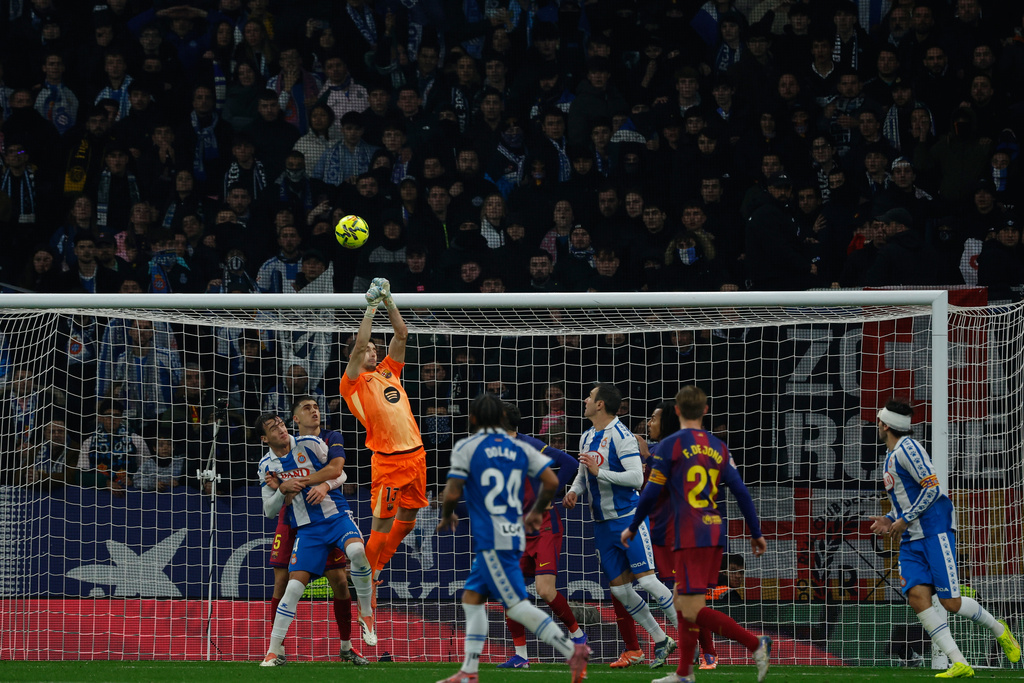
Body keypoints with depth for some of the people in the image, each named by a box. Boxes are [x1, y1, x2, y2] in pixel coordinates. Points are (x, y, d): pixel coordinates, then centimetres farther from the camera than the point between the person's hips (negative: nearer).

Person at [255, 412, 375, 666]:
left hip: (336, 514, -2)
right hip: (307, 529, 2)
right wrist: (282, 490, -12)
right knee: (294, 586, -9)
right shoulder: (266, 466, 6)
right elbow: (269, 511, 8)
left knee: (357, 551, -33)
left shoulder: (309, 444, -2)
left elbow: (336, 468, -4)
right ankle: (274, 650, 0)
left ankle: (366, 614, -13)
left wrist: (302, 482, -9)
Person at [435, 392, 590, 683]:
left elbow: (452, 493, -11)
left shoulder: (466, 448, -6)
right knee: (472, 597, 15)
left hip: (492, 539, -7)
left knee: (517, 606, -8)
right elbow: (551, 481, 3)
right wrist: (536, 512, 20)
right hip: (515, 534, 7)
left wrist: (446, 517, 10)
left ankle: (573, 650, -19)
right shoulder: (520, 449, 10)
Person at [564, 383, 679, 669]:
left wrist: (599, 472, -21)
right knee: (619, 589, 3)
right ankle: (661, 642, 13)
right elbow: (583, 473, 26)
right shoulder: (587, 438, 12)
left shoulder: (620, 436, -13)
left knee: (646, 580, -13)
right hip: (603, 524, 8)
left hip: (628, 518, -8)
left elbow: (636, 477, -20)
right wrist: (574, 491, 5)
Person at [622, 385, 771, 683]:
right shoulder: (718, 447, 11)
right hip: (715, 532, 7)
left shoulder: (670, 445, -4)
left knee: (692, 611, -9)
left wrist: (632, 529, 9)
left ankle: (756, 644, -21)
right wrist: (756, 533, 15)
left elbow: (651, 493, -4)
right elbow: (741, 492, 9)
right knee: (682, 600, 16)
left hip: (690, 536, -7)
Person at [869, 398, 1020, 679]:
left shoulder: (907, 448, -10)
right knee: (918, 597, -12)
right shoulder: (890, 458, 20)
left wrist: (903, 520, -16)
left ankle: (999, 629, 17)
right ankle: (959, 664, -17)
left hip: (935, 530, -9)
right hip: (911, 540, 9)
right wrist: (889, 519, 11)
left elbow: (933, 488, -18)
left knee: (949, 602, -11)